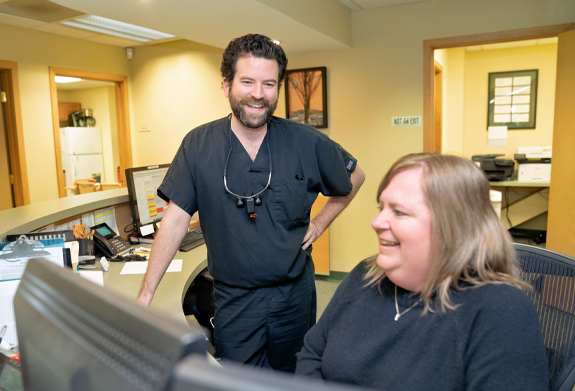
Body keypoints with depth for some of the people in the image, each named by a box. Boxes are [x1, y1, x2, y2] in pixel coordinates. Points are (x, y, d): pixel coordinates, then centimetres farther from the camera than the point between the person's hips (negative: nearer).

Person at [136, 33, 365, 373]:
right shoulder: (198, 145, -8)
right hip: (234, 301, -1)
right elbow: (176, 219, -7)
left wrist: (319, 224, 1)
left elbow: (354, 178, 9)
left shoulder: (308, 143, -9)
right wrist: (146, 295, -8)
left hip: (294, 294, 2)